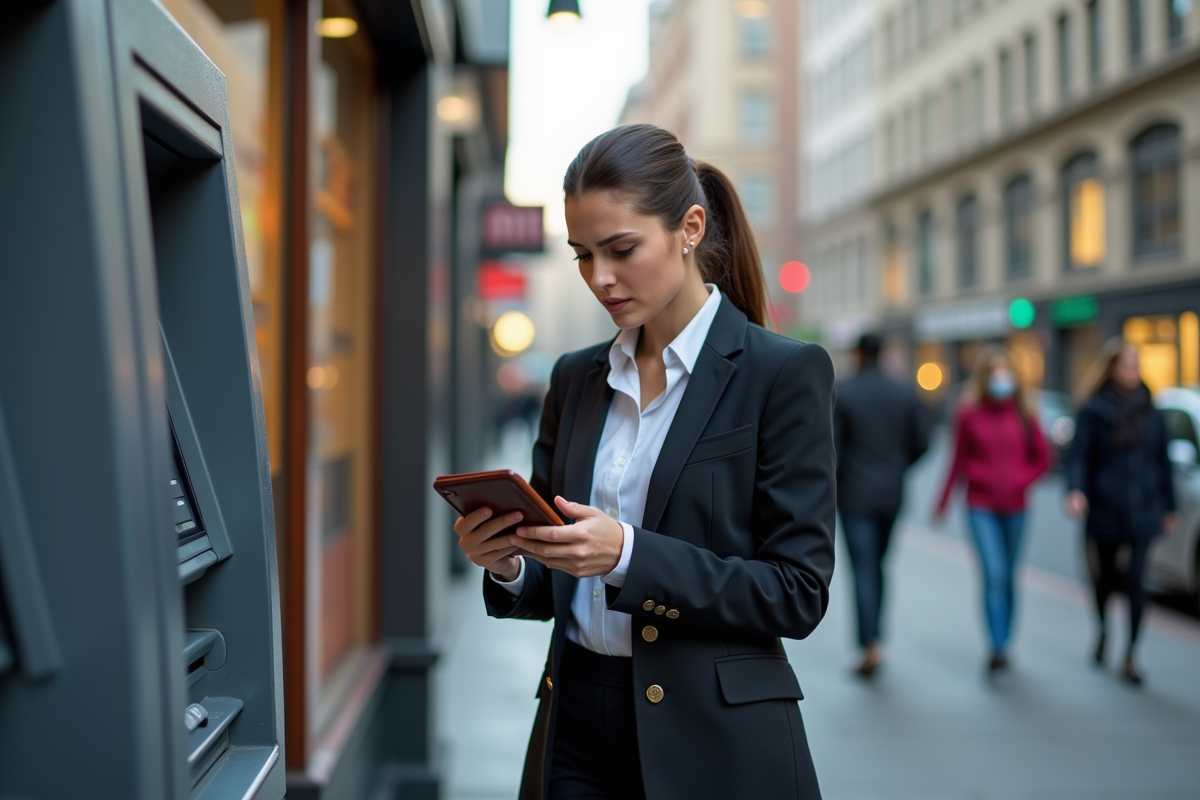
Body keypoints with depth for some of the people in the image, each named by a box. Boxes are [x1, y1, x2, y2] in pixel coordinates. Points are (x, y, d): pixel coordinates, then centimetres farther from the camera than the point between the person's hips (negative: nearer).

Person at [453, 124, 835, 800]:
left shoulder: (785, 373, -9)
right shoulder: (577, 378, 7)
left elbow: (799, 592, -13)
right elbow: (556, 586, 12)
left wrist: (628, 555, -23)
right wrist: (508, 563, -10)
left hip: (716, 746, -4)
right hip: (577, 733, 5)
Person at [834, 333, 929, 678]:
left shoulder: (840, 393, -9)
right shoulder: (905, 393, 2)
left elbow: (831, 446, -12)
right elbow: (921, 443, 3)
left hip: (855, 494, -4)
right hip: (891, 494, 4)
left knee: (863, 571, -4)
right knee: (877, 565, 17)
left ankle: (871, 646, -13)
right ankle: (872, 635, 23)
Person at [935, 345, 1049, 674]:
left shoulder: (1023, 413, 2)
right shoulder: (968, 412, -2)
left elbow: (1042, 458, 8)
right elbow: (959, 461, 5)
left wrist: (1019, 481, -7)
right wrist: (943, 503, 8)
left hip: (1015, 508, 2)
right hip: (981, 506, -2)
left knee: (1008, 578, 10)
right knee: (994, 575, -14)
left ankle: (1004, 644, 23)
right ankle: (997, 649, -12)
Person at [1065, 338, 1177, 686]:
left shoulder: (1150, 411, 6)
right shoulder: (1093, 410, -3)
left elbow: (1162, 460, 11)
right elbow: (1078, 456, -8)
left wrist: (1169, 507, 12)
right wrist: (1076, 491, -26)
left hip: (1142, 511, 1)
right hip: (1105, 511, -1)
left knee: (1135, 582, -7)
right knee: (1107, 577, 12)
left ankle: (1130, 658, 1)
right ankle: (1103, 632, 41)